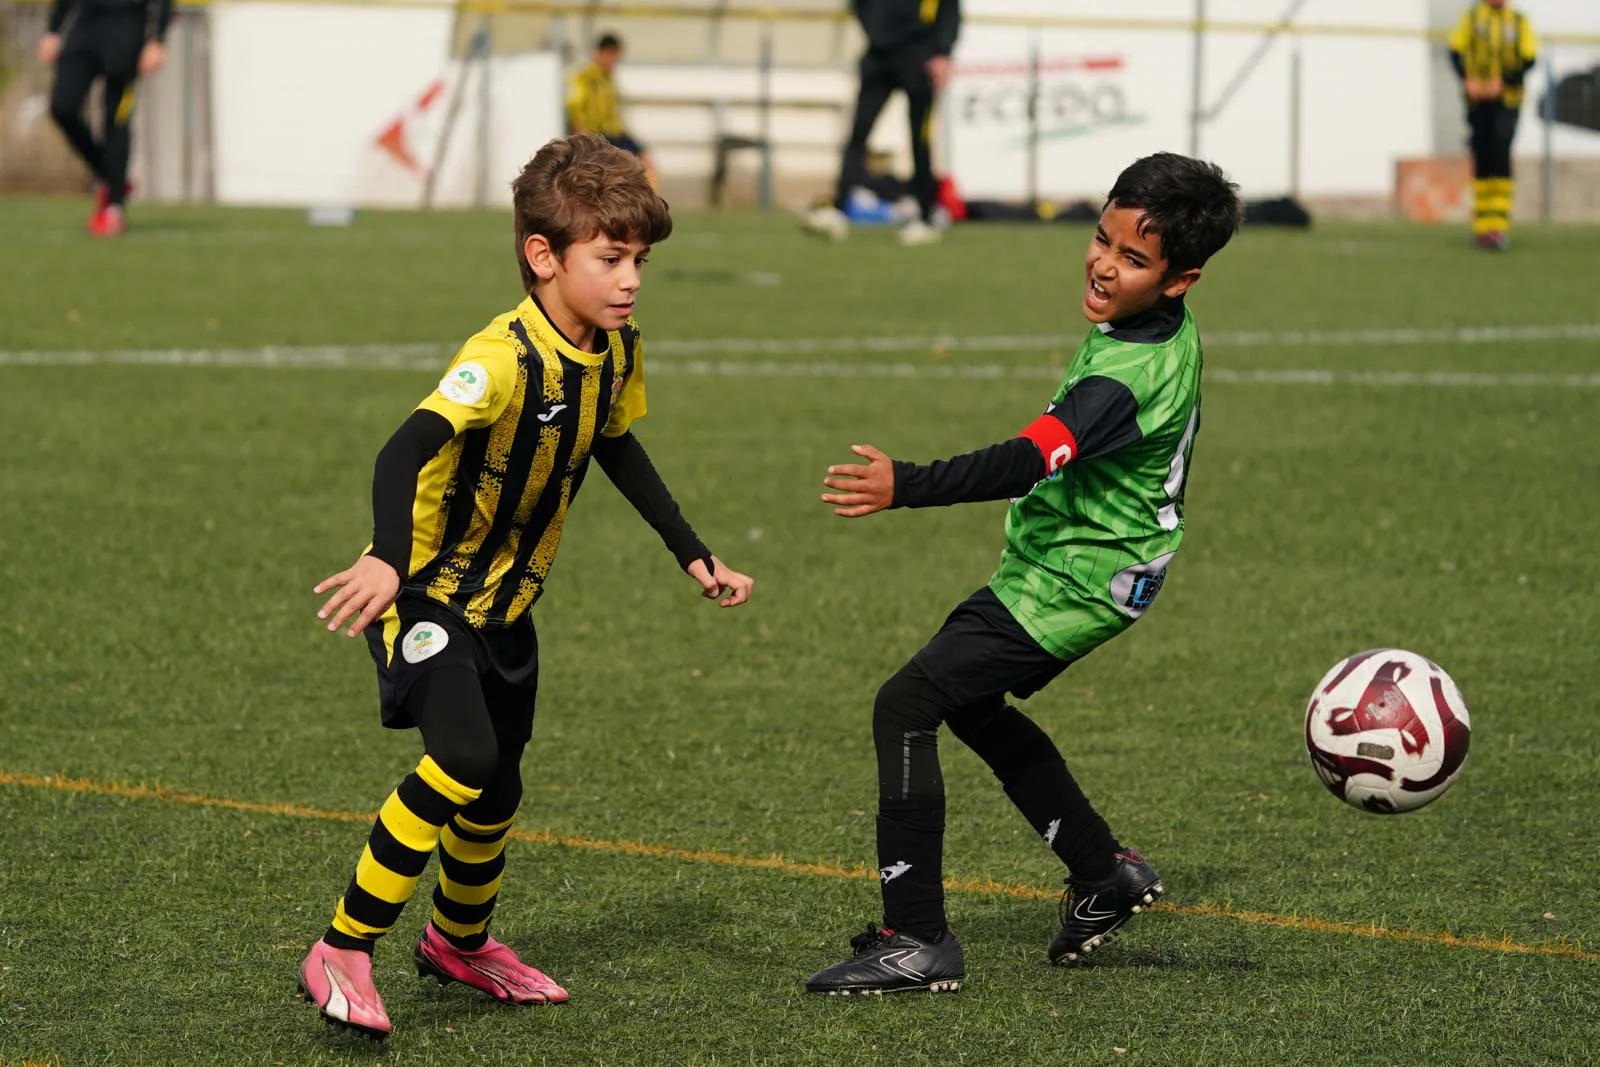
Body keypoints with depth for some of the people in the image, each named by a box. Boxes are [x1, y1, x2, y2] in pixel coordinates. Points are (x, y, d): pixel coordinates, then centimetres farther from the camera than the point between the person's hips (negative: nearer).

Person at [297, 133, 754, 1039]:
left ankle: (460, 943, 46)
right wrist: (387, 561, -60)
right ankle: (342, 955, -17)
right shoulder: (504, 360, -30)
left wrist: (692, 554, 14)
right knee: (462, 762, -26)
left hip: (505, 605, 8)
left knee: (496, 791, 19)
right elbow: (406, 452, -43)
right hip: (427, 593, -8)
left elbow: (615, 446, 16)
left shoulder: (617, 352, -4)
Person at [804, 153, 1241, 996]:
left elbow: (1027, 463, -40)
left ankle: (918, 941, -12)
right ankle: (1104, 873, 35)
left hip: (1068, 589, -11)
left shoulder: (1128, 378, -29)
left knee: (905, 709, -14)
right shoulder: (1170, 333, 3)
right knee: (972, 706, 28)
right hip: (1074, 569, 11)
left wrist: (903, 487, -48)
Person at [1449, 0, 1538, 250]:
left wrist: (1502, 82, -16)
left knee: (1501, 155, -16)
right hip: (1478, 100, 2)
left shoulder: (1520, 21, 4)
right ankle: (1482, 226, 14)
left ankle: (1500, 227, -19)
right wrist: (1467, 80, -15)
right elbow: (1456, 51, 2)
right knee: (1481, 161, 5)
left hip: (1507, 100, -2)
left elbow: (1529, 59, -3)